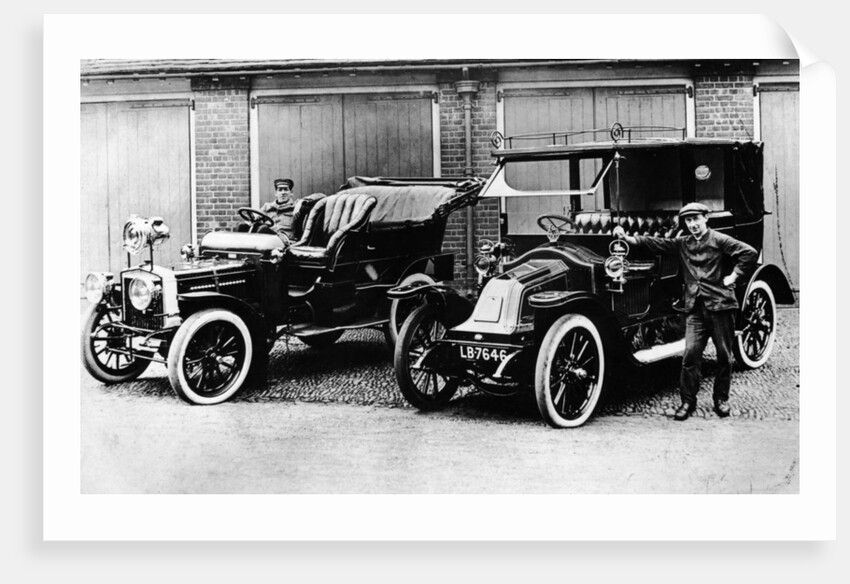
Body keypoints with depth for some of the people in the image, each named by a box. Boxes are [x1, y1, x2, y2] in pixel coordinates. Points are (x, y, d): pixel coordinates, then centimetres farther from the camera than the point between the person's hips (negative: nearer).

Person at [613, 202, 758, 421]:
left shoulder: (719, 240, -2)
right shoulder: (682, 244, 12)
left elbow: (750, 253, -8)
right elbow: (655, 243, 8)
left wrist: (734, 276, -10)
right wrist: (627, 238, -1)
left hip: (720, 304, -3)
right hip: (695, 307, 3)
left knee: (724, 355, 6)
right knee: (690, 355, -5)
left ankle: (721, 399, 21)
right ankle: (687, 402, 4)